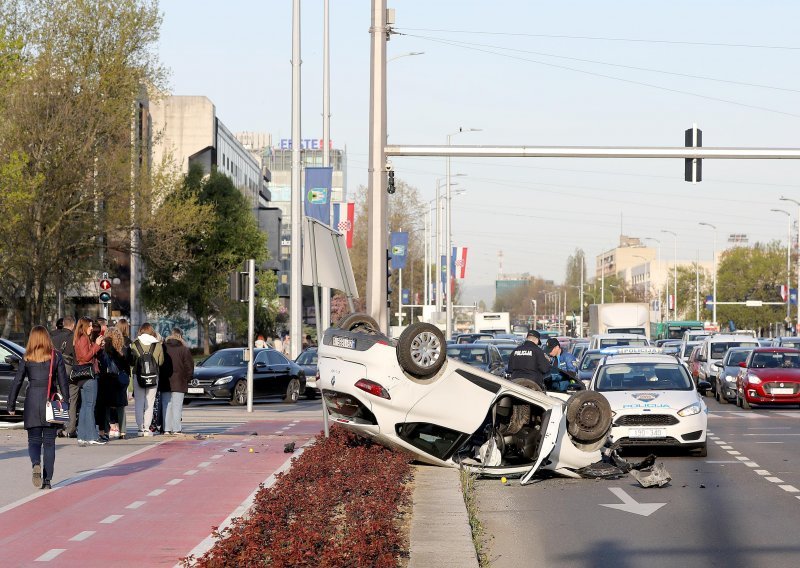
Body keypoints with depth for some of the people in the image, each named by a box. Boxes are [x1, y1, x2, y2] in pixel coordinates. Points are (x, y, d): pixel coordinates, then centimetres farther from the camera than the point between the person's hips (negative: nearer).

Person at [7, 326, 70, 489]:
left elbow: (16, 382, 2)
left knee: (34, 440, 8)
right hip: (51, 401, 0)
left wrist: (11, 406, 9)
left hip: (32, 401, 0)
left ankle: (36, 464, -22)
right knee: (49, 441, 7)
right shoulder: (56, 356, 2)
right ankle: (47, 480, 2)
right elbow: (63, 381, 0)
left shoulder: (27, 358, 2)